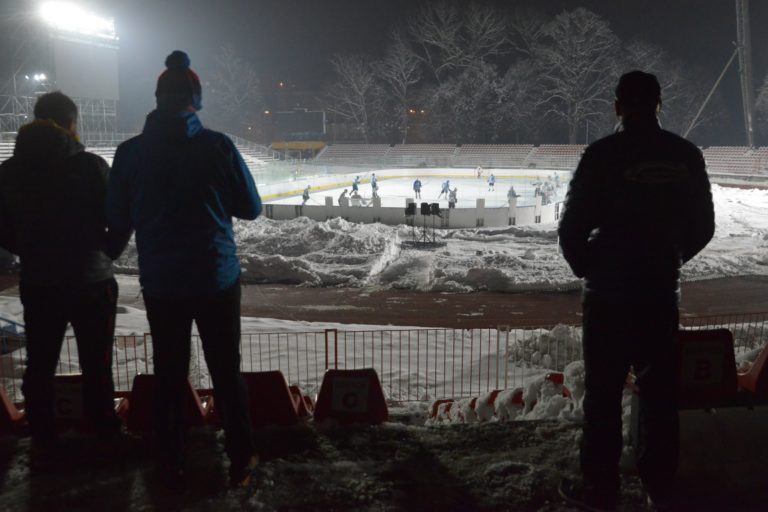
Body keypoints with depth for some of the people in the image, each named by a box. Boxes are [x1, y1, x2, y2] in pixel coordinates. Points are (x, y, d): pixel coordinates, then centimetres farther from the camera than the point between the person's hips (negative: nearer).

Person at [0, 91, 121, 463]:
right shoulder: (89, 165, -15)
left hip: (37, 285, 3)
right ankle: (105, 432, 25)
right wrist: (107, 250, 11)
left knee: (39, 366, 13)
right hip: (91, 281, -3)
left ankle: (43, 443, 19)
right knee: (96, 365, 12)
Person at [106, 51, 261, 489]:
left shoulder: (131, 152, -5)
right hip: (217, 278, -1)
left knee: (169, 375, 13)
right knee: (227, 370, 12)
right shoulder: (218, 145, -11)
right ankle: (241, 460, 22)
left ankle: (172, 468, 22)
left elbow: (118, 222, 2)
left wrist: (110, 254, 22)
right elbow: (251, 207, -3)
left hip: (160, 283, 1)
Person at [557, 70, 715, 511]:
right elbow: (703, 226, 8)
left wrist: (586, 267, 8)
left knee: (604, 391, 4)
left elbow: (573, 226, -10)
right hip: (663, 291, 4)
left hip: (610, 290, -4)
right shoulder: (687, 156, 2)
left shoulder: (604, 155, -12)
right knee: (659, 389, 13)